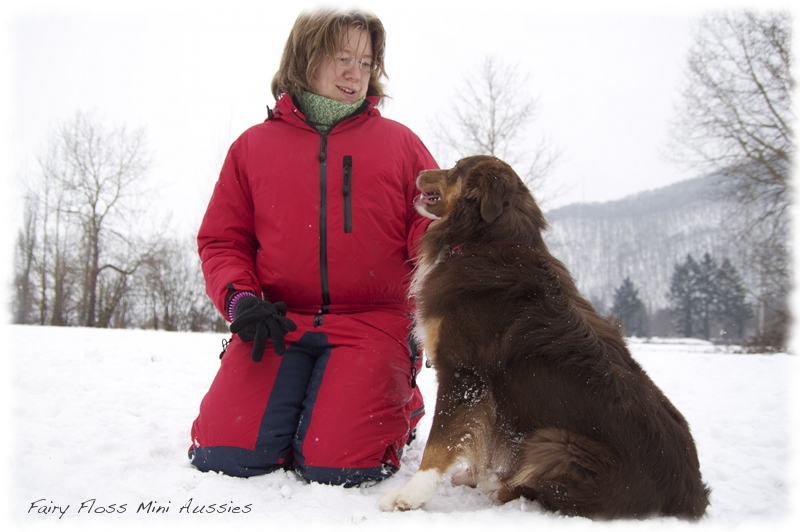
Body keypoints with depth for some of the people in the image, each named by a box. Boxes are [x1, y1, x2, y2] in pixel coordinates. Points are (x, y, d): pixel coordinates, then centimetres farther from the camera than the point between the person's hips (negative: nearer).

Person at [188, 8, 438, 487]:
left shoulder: (400, 142, 12)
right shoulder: (253, 145, 14)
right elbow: (221, 240, 14)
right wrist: (239, 297, -6)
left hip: (373, 322, -1)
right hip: (278, 323, 2)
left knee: (336, 465, -18)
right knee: (225, 455, -14)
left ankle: (400, 403, 14)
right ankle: (296, 402, 17)